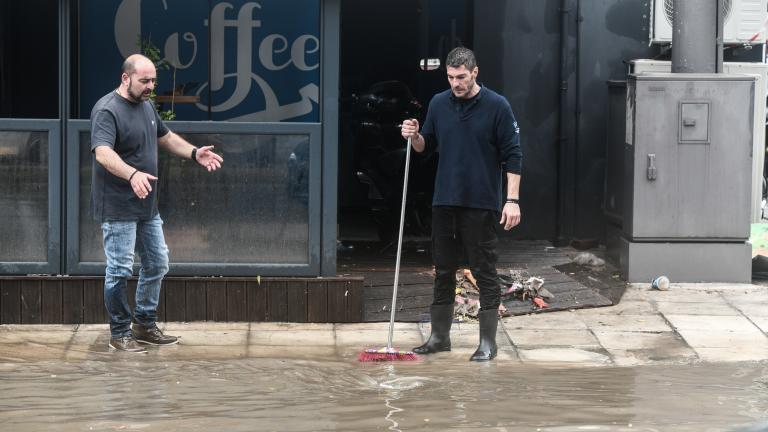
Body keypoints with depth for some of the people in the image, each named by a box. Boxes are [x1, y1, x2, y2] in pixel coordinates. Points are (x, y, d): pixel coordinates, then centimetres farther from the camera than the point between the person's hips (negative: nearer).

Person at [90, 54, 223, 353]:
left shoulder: (146, 106, 11)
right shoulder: (107, 111, -18)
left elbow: (166, 137, 27)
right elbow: (103, 153, -33)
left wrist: (195, 154, 12)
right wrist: (132, 174, -49)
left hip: (147, 206, 9)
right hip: (118, 208, -9)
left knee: (157, 264, 14)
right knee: (120, 270, -3)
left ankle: (145, 325, 27)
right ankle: (120, 333, 8)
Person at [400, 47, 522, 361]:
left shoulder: (497, 106, -6)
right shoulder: (439, 104, 7)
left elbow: (512, 155, -6)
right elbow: (427, 146, 18)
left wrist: (512, 199, -12)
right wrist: (415, 137, -5)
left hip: (482, 205, -5)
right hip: (445, 202, 5)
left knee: (485, 274, 0)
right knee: (443, 272, 11)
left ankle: (488, 343, 5)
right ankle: (439, 336, 20)